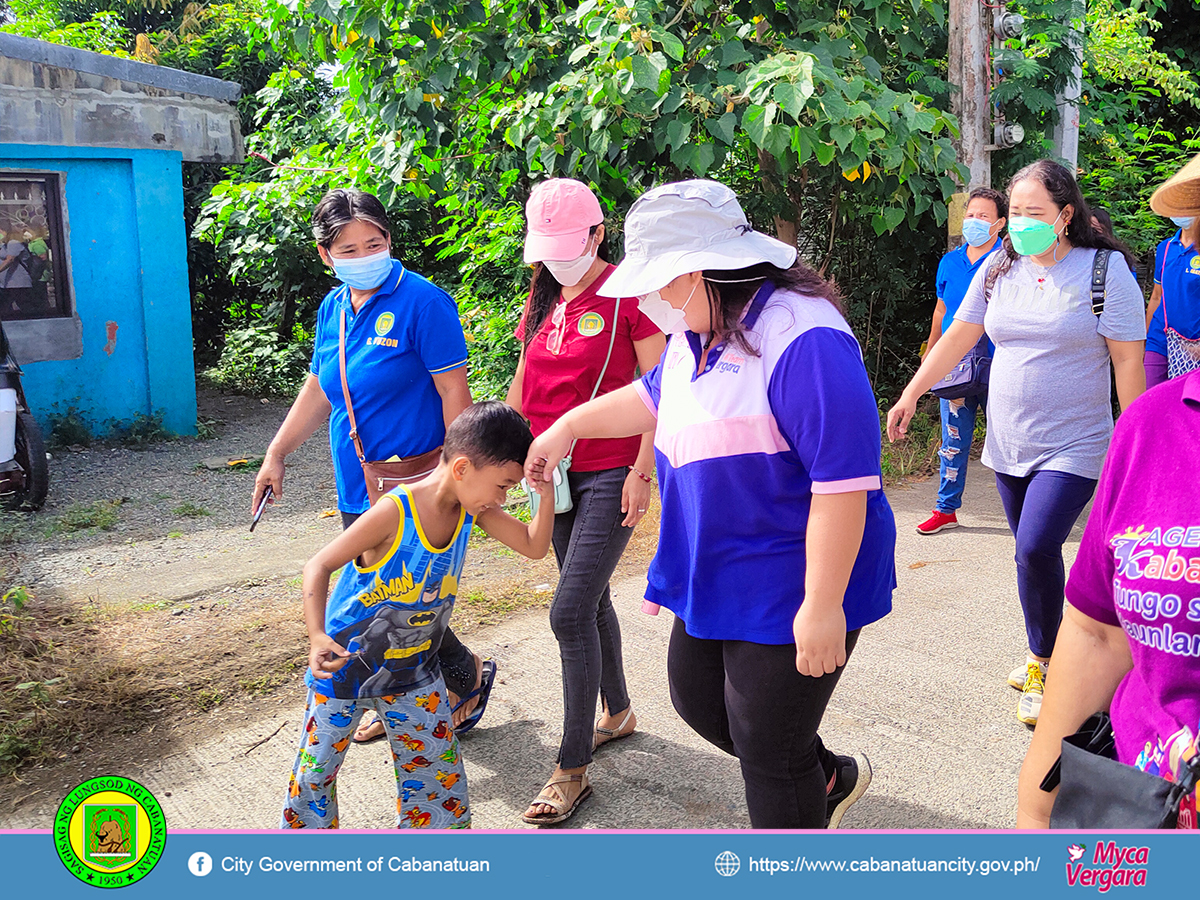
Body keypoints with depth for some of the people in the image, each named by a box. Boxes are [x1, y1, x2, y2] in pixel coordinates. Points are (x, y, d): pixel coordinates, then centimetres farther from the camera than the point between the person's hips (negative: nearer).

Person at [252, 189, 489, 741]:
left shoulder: (422, 302, -13)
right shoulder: (332, 308, 9)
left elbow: (454, 392, -14)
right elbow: (318, 391, 19)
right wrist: (276, 455, 20)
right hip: (357, 488, 7)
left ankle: (467, 677, 25)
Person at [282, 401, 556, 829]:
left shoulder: (473, 509, -12)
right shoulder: (395, 511, -30)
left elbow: (534, 547, -4)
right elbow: (319, 567, -24)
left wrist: (547, 496, -21)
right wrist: (317, 637, -37)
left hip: (413, 671, 5)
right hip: (344, 664, -4)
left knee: (437, 763, 10)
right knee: (314, 771, 11)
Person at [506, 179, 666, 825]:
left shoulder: (627, 296, -10)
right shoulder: (543, 300, 11)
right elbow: (522, 387, 17)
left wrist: (642, 472, -14)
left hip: (612, 474, -7)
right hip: (559, 472, 7)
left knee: (571, 611, -11)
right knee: (590, 600, 18)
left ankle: (572, 767, 1)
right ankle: (618, 711, 39)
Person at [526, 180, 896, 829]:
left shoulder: (802, 339, -26)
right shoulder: (697, 330, 4)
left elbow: (843, 480, -29)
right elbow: (656, 395, 24)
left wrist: (823, 606, -27)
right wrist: (570, 425, 22)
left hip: (789, 593, -10)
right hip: (716, 575, 10)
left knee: (770, 757, 4)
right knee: (697, 699, 24)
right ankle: (830, 778, 45)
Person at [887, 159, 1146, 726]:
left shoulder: (1105, 270, -8)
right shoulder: (1000, 267, 5)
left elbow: (1128, 362, -7)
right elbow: (958, 336, 10)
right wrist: (911, 394, 7)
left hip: (1072, 447, -5)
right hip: (1008, 445, 5)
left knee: (1035, 550, -15)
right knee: (1034, 553, 12)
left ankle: (1042, 667, 5)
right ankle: (1045, 655, 29)